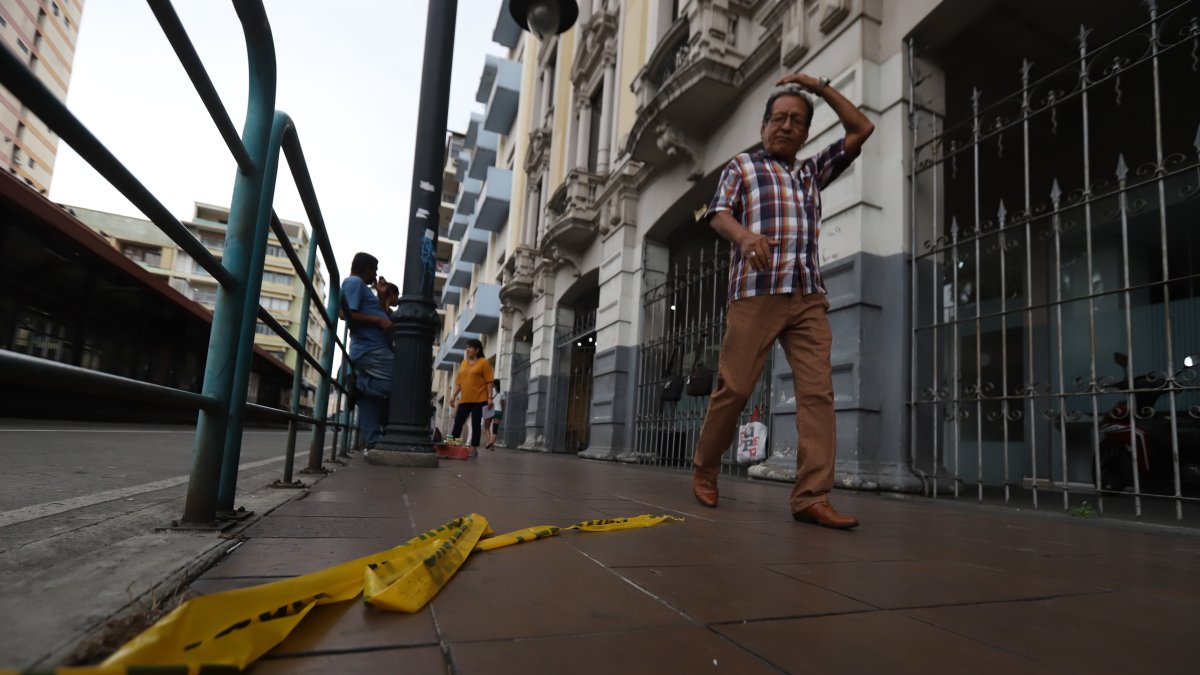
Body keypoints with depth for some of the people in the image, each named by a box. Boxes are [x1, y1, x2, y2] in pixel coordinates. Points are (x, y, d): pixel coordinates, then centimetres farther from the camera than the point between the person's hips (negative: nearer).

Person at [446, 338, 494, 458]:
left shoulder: (483, 362, -3)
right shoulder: (464, 362, 16)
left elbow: (488, 381, -7)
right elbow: (459, 381, 16)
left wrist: (490, 397, -13)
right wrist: (453, 395, 9)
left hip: (478, 399, -6)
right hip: (464, 399, 6)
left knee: (475, 424, -1)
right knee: (458, 423, 3)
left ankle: (473, 449, 4)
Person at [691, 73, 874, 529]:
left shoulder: (812, 172, 27)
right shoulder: (741, 167, 14)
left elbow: (862, 129, 28)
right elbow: (718, 213, -3)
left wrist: (820, 87, 23)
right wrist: (744, 235, -25)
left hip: (809, 298, 4)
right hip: (755, 293, -4)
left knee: (817, 392, -8)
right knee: (733, 387, -5)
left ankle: (811, 497, -9)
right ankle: (704, 468, 16)